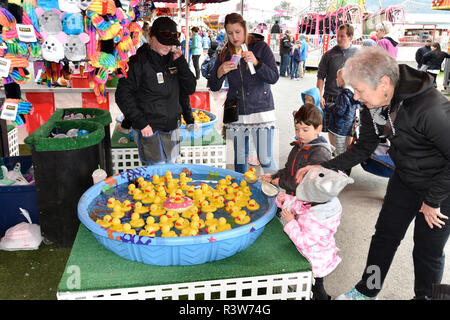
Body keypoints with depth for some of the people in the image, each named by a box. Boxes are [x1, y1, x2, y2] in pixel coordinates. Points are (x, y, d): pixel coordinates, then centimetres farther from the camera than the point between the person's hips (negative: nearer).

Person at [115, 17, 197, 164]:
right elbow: (122, 95, -10)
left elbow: (190, 89, 4)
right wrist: (141, 123, -15)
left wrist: (180, 62, -8)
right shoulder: (139, 61, -9)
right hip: (150, 130, -6)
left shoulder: (173, 58, 7)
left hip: (172, 129, 6)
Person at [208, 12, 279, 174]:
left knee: (265, 159, -6)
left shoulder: (260, 47, 0)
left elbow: (274, 78, -8)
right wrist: (220, 72, -14)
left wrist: (256, 62, -22)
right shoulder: (224, 53, 8)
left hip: (261, 110, -3)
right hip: (236, 113, 3)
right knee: (240, 158, 9)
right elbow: (214, 87, 7)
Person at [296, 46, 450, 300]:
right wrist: (322, 168, -8)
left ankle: (424, 295, 33)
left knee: (428, 252, 6)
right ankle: (367, 291, 35)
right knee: (385, 235, 15)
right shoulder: (373, 105, -11)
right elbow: (364, 149, 1)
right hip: (405, 180, 7)